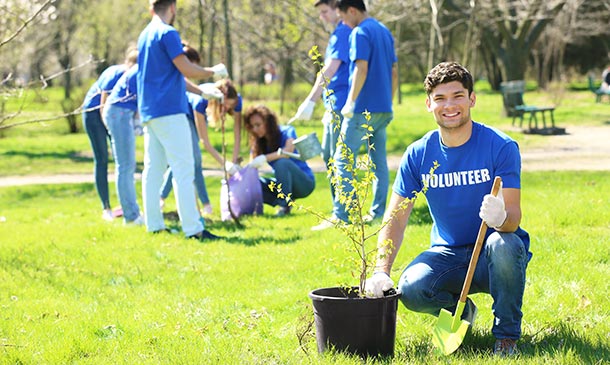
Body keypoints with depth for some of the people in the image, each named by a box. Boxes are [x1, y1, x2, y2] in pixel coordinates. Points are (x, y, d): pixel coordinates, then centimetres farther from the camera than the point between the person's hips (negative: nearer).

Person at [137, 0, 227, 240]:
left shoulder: (145, 35, 17)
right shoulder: (167, 33, -11)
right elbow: (187, 69, -13)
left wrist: (202, 92, 21)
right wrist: (213, 72, 4)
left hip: (149, 112, 9)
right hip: (169, 111, -9)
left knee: (153, 168, 9)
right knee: (184, 169, -9)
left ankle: (154, 225, 10)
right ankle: (193, 228, -12)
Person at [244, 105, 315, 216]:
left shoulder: (287, 131, -13)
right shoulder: (257, 143, 2)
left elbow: (288, 151, -33)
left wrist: (265, 158, -47)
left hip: (305, 183, -5)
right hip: (282, 184, 5)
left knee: (281, 162, -35)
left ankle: (285, 204, -25)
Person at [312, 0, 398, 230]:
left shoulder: (360, 33, -12)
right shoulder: (384, 32, 15)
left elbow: (361, 68, -20)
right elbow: (394, 71, 17)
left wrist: (350, 103, -16)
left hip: (363, 108, -9)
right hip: (383, 108, 9)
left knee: (342, 159, -6)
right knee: (379, 161, 11)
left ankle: (341, 216, -10)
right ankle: (378, 211, 12)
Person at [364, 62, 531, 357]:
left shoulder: (500, 147, -12)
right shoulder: (418, 154, -3)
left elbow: (513, 217, -17)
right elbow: (395, 219, -3)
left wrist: (501, 217, -43)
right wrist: (381, 271, -18)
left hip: (491, 257, -2)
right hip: (447, 254, 2)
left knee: (504, 245, -37)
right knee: (411, 288, -28)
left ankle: (507, 335, -12)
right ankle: (460, 311, 9)